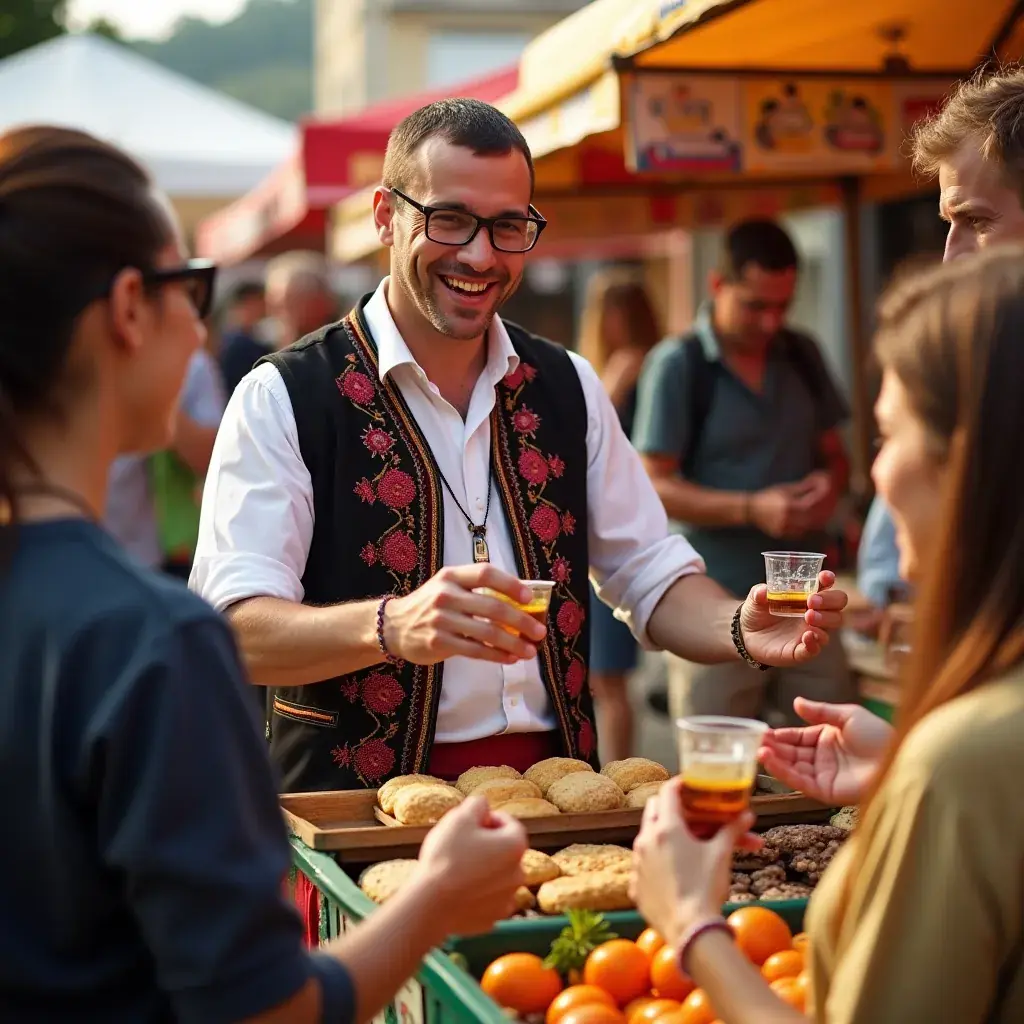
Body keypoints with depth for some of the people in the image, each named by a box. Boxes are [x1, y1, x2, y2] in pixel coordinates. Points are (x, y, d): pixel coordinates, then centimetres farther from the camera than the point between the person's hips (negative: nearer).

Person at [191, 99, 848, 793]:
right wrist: (392, 626, -31)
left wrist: (742, 631, -4)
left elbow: (651, 578, 18)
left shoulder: (568, 388, 14)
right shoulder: (283, 398, -2)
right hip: (362, 811, -2)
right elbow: (232, 630, -12)